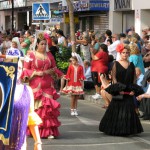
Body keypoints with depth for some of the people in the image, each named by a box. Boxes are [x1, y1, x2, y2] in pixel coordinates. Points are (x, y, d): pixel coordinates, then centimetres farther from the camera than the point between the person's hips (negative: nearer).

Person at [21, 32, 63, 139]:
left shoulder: (49, 55, 11)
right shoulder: (31, 55, 0)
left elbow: (55, 68, 18)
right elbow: (25, 70, 0)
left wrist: (51, 71, -3)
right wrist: (36, 73, -13)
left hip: (48, 86, 3)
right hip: (35, 85, -3)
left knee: (48, 107, -5)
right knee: (36, 108, -3)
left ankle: (49, 131, -4)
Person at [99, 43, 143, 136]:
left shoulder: (131, 65, 10)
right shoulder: (116, 64, 0)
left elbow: (134, 79, 10)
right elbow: (113, 77, -4)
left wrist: (133, 90, -2)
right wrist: (118, 89, -14)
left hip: (129, 92, 3)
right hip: (118, 92, -3)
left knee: (129, 110, 2)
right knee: (117, 110, -1)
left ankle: (126, 130, 11)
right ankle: (115, 130, 8)